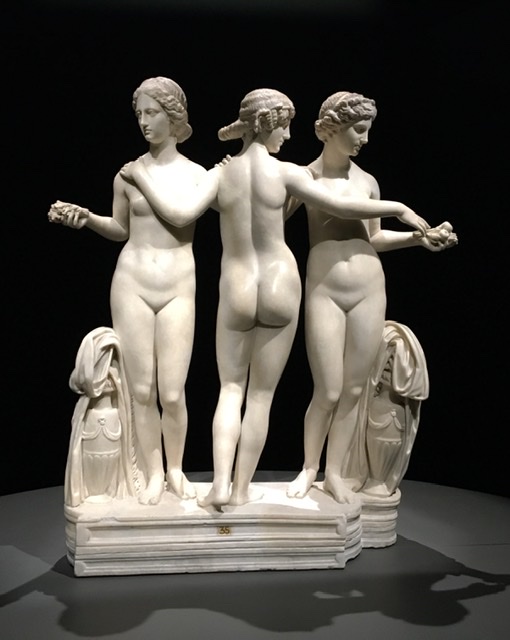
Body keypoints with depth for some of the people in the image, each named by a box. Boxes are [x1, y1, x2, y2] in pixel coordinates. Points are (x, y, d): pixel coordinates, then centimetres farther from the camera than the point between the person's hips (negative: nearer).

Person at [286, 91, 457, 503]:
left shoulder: (367, 180, 7)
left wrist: (419, 237, 5)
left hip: (370, 291, 4)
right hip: (324, 292, -3)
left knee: (354, 390, 6)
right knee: (328, 392, -4)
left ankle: (335, 473, 22)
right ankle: (309, 468, 21)